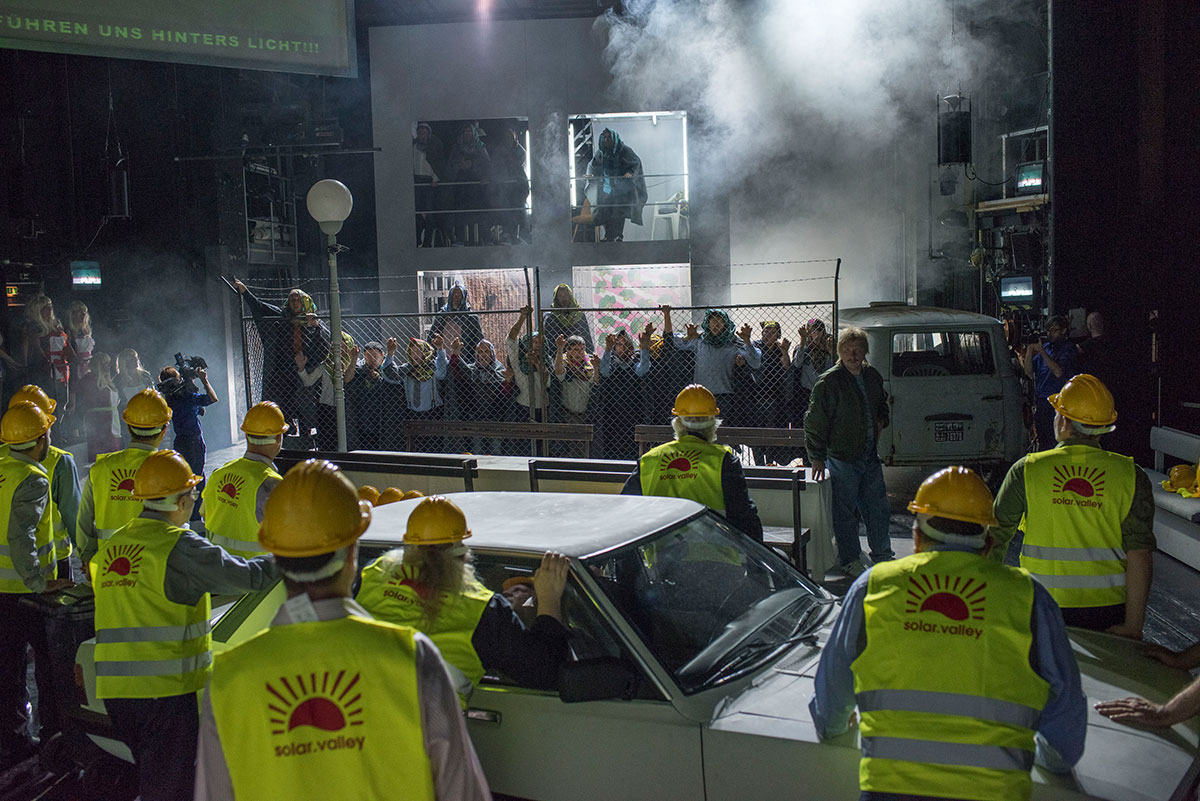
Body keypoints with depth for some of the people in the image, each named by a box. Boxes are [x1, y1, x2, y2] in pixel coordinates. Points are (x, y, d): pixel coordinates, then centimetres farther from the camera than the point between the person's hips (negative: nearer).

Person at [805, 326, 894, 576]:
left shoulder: (872, 376, 8)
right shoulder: (829, 382, -12)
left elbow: (882, 403, 29)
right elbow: (815, 422, -11)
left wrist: (881, 421, 8)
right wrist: (817, 457, -13)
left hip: (870, 456, 6)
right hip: (842, 458, -6)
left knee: (878, 508, 15)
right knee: (845, 512, 2)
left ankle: (882, 555, 31)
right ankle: (850, 560, 16)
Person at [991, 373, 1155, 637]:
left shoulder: (1026, 470, -4)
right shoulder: (1131, 477, -3)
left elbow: (996, 537, 2)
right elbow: (1139, 556, -9)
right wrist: (1133, 625, -7)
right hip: (1108, 610, 1)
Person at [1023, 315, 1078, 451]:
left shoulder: (1069, 348, -3)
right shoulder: (1045, 346, 14)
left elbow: (1058, 372, -16)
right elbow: (1028, 371, 9)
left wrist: (1041, 351, -14)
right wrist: (1030, 349, -3)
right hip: (1040, 402, 6)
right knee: (1042, 440, 10)